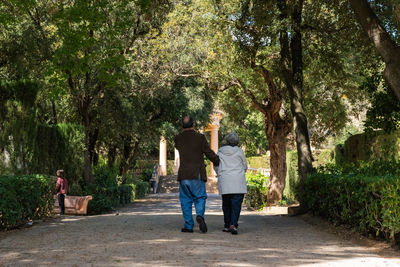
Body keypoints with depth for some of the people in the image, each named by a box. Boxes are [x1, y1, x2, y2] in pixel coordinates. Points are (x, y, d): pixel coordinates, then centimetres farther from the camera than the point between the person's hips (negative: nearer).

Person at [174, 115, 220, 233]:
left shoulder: (178, 138, 2)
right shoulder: (200, 137, -5)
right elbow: (209, 153, -3)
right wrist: (218, 162, 13)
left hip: (183, 175, 2)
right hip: (198, 174, -2)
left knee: (186, 200, 8)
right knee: (200, 197, 8)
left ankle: (189, 226, 6)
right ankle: (200, 215, -18)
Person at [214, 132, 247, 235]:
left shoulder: (220, 152, 7)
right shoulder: (239, 151, 2)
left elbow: (216, 167, 13)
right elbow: (245, 166, 10)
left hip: (224, 181, 2)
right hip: (238, 180, -2)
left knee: (226, 203, 11)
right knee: (236, 202, -4)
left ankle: (227, 225, 13)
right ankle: (233, 224, -17)